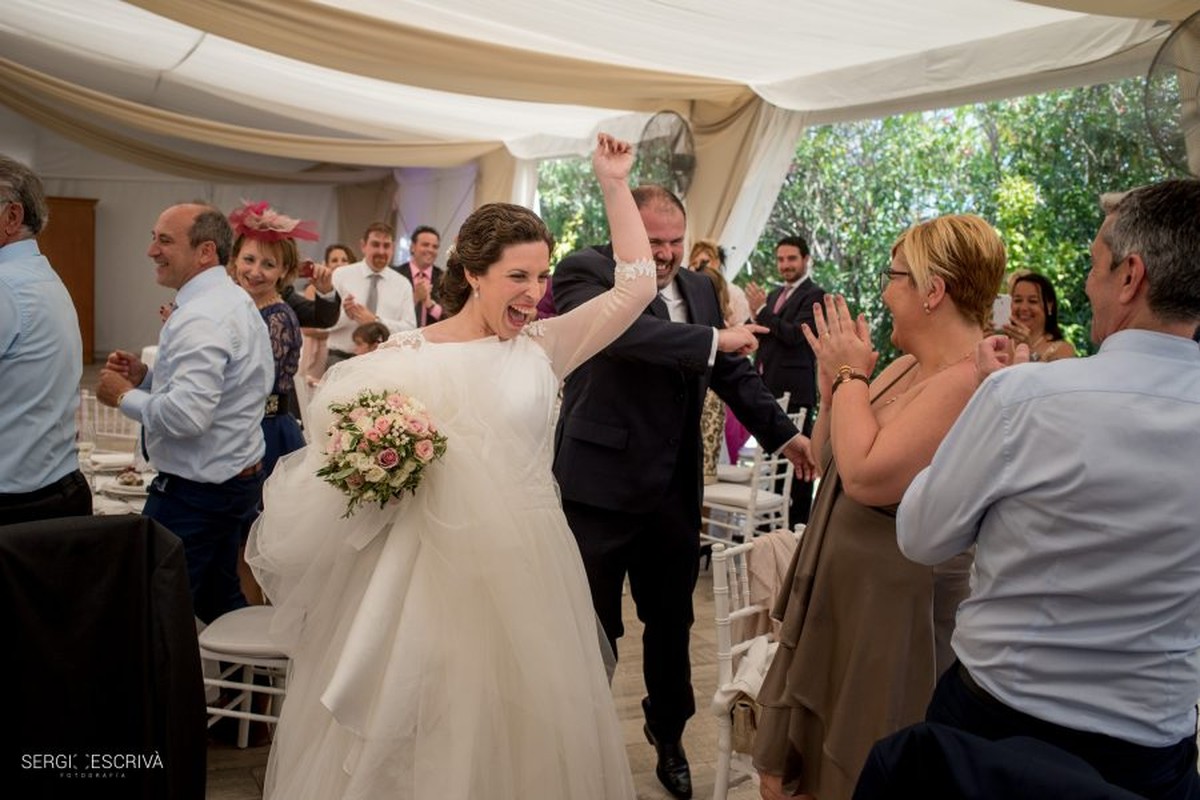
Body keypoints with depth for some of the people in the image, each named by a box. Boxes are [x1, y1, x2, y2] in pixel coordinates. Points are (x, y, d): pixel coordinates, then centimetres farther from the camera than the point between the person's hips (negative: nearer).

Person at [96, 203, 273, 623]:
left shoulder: (200, 318, -21)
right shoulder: (235, 300, 10)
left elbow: (187, 414, -30)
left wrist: (125, 396, -14)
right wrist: (146, 377, 6)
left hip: (195, 491, -10)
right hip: (238, 476, 10)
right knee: (219, 599, 21)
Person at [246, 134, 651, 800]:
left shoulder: (542, 347, 3)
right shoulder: (405, 357, -4)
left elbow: (637, 284, 2)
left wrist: (614, 186, 0)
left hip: (526, 578, 2)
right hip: (438, 579, -2)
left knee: (523, 728, 13)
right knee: (431, 736, 9)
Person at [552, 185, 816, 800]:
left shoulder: (699, 287, 11)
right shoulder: (585, 272, -8)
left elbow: (733, 371, 17)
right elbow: (620, 328, -27)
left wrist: (783, 432, 10)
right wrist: (713, 338, -24)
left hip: (675, 489, 5)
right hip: (602, 485, -5)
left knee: (671, 622, 17)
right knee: (592, 631, 8)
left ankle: (668, 735, 38)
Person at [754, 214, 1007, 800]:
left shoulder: (973, 381, -21)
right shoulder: (906, 367, 7)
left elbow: (868, 477, -28)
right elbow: (826, 462, 13)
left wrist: (850, 375, -15)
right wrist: (834, 384, -1)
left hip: (892, 614, -9)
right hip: (833, 595, 9)